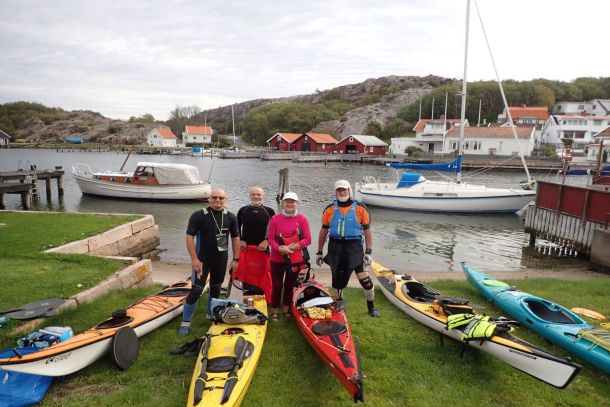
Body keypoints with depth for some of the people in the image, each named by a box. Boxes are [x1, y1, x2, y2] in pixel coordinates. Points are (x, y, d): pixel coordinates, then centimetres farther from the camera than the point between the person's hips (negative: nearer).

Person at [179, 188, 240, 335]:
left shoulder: (230, 217, 0)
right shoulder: (198, 215, -11)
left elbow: (235, 238, 6)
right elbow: (189, 237, -12)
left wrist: (235, 259, 4)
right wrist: (194, 259, -17)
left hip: (221, 259, 4)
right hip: (202, 258, -4)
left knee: (216, 288, 17)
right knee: (197, 290, -8)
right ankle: (185, 322, 4)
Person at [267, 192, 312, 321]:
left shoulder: (302, 219, -3)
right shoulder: (275, 218, -3)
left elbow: (307, 240, -7)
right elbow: (270, 239, -4)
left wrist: (291, 247, -18)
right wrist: (280, 249, -22)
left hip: (295, 259, 1)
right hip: (277, 259, -1)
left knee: (290, 285, 14)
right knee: (277, 286, 3)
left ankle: (287, 310, 29)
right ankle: (275, 312, 19)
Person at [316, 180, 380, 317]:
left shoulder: (360, 209, -2)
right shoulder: (329, 209, 4)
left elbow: (367, 230, 1)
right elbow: (323, 231, 10)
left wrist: (368, 252, -5)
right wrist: (319, 252, 10)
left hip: (354, 246, -2)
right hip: (335, 247, 2)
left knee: (363, 277, -7)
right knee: (337, 276, 12)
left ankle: (371, 306, 15)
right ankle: (338, 303, 35)